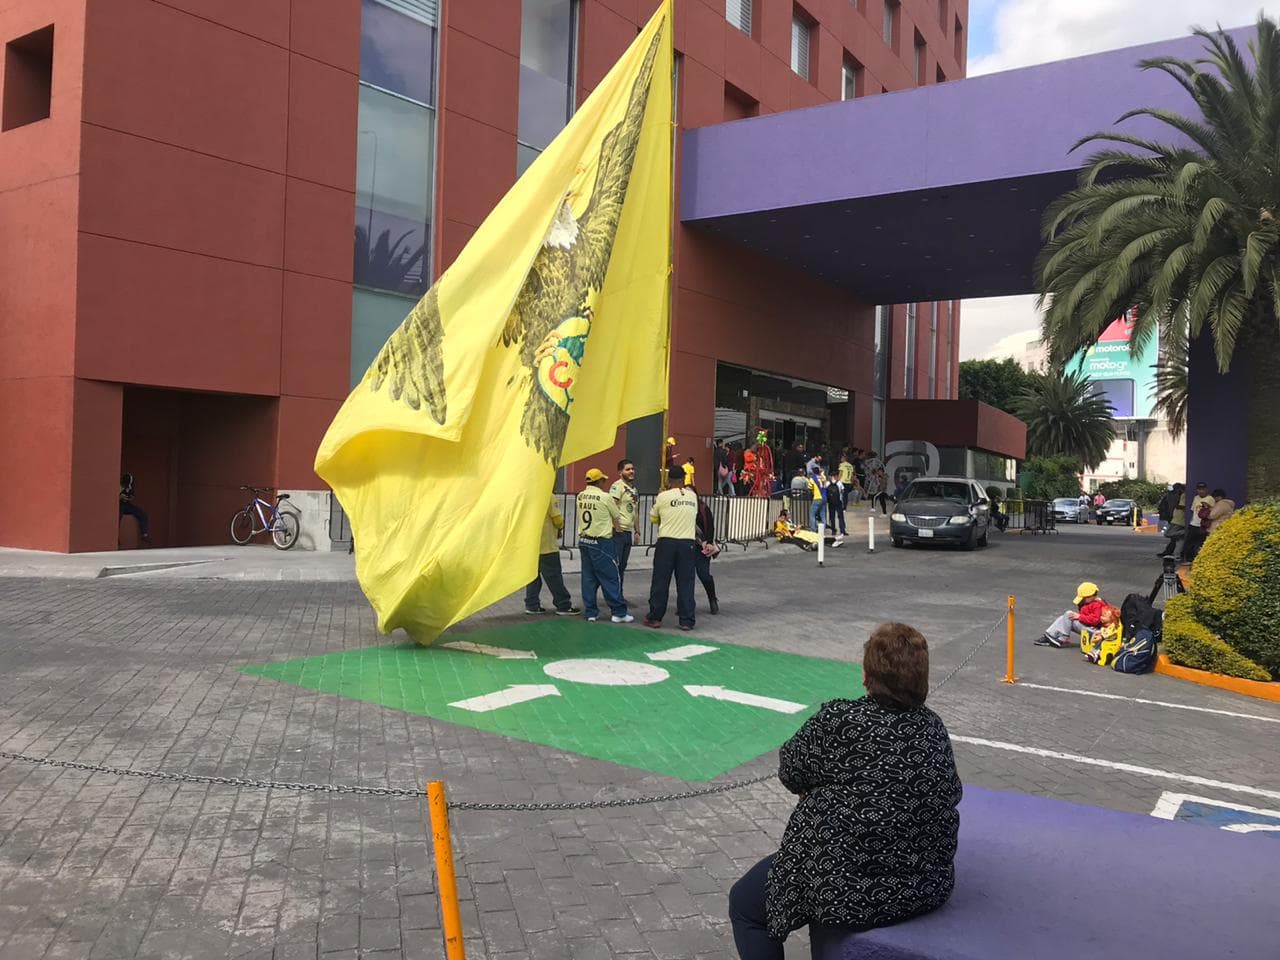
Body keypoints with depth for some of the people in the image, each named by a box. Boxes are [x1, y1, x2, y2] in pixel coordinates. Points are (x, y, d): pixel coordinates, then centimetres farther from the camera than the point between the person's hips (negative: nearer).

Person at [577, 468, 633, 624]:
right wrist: (614, 525, 19)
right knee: (610, 578, 2)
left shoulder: (580, 497, 3)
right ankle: (619, 612, 6)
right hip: (601, 542, -6)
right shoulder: (605, 497, -13)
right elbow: (617, 517, -1)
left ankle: (591, 612, 13)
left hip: (584, 540, 6)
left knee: (588, 578, 10)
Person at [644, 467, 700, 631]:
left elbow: (653, 518, 8)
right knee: (685, 582, 6)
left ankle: (655, 618, 12)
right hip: (688, 543, 2)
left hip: (667, 542, -2)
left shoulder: (663, 496, -4)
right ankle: (687, 621, 8)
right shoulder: (692, 496, 6)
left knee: (661, 581, 6)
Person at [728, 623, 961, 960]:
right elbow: (951, 793, 10)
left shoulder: (837, 720, -18)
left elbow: (791, 773, -6)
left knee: (744, 903, 16)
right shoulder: (934, 728, -2)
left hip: (848, 893, -6)